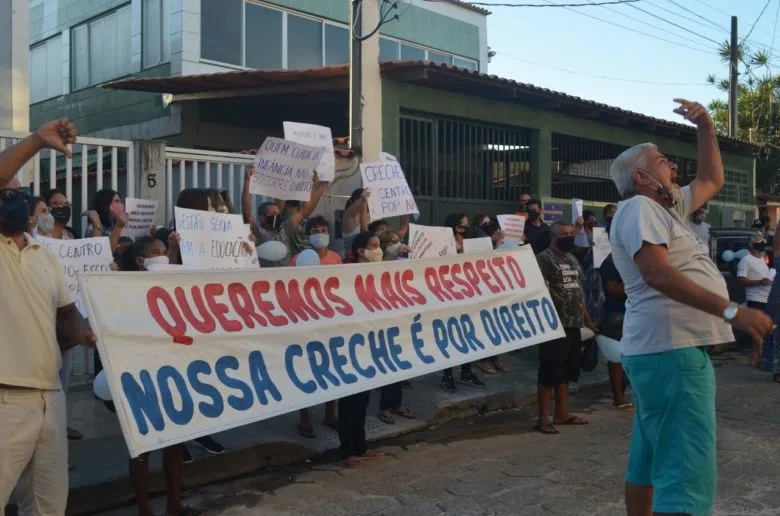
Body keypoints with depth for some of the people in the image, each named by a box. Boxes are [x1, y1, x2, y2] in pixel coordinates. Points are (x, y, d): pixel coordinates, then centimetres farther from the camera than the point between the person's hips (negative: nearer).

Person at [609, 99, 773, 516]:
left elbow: (712, 181, 33)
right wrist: (731, 311, -26)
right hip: (671, 349, -11)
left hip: (661, 348, 11)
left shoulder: (667, 208, 22)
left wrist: (706, 129, 21)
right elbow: (657, 273, -23)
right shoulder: (638, 207, -9)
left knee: (651, 460, 17)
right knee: (688, 471, -15)